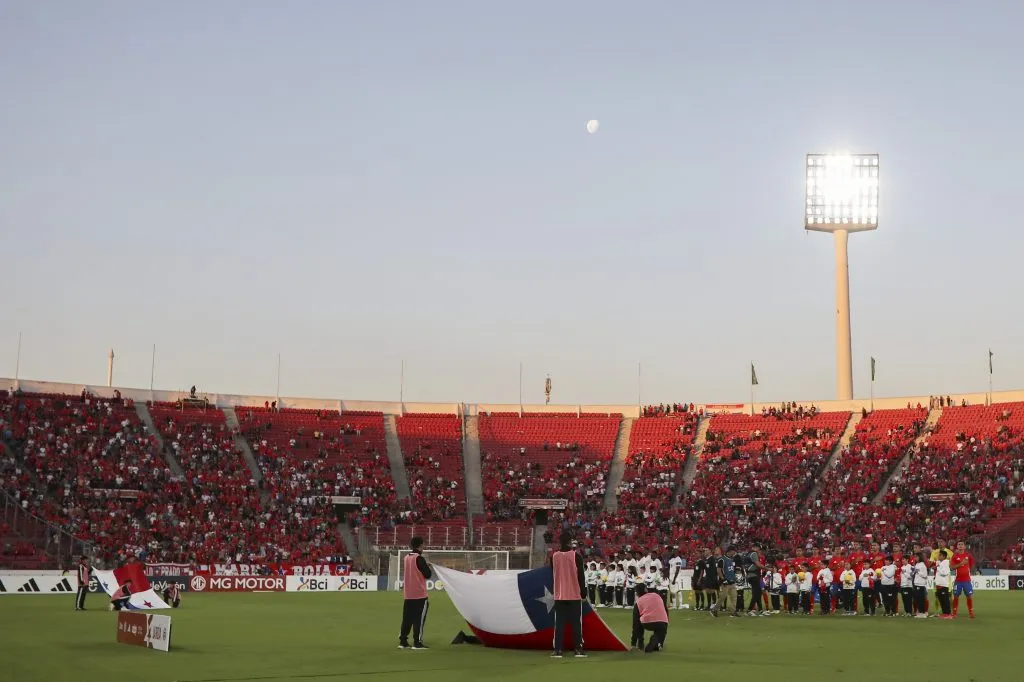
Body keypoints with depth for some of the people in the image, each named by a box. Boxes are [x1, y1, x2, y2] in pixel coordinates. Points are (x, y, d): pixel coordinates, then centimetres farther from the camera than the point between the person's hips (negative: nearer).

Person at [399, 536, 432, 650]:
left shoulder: (406, 558, 8)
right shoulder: (419, 559, -14)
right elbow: (428, 574, -11)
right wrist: (427, 567, 8)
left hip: (408, 594, 7)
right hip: (420, 594, -7)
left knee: (407, 618, 11)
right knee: (419, 619, -3)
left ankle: (402, 641, 11)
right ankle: (417, 642, -4)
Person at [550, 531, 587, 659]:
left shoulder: (554, 557, 0)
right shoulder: (576, 556, -8)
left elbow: (553, 575, 10)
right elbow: (580, 576, -7)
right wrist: (583, 592, 2)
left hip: (559, 595, 2)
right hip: (575, 595, -2)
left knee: (559, 623, 4)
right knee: (576, 622, 3)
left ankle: (557, 650, 0)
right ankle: (578, 649, 0)